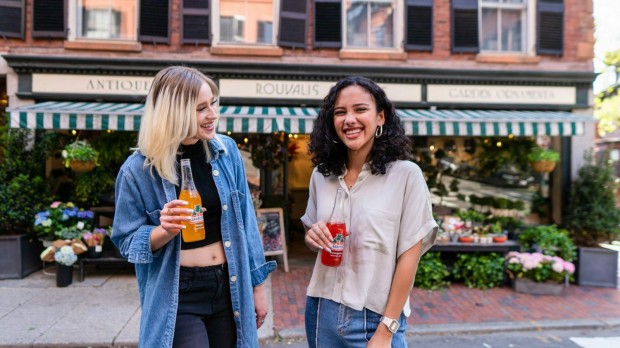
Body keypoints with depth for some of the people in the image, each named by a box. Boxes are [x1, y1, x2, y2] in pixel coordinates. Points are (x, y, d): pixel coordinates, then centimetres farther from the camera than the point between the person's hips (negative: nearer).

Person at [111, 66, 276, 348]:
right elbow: (126, 241, -2)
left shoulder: (226, 150, -4)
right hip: (177, 296, -3)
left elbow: (245, 222, 2)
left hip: (229, 288, 3)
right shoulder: (138, 169, -12)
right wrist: (165, 231, -23)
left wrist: (257, 285, 5)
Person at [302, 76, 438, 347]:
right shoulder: (321, 175, 1)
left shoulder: (406, 174, -12)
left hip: (374, 318, -4)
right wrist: (312, 237, -10)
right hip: (321, 311, 5)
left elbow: (409, 255, -11)